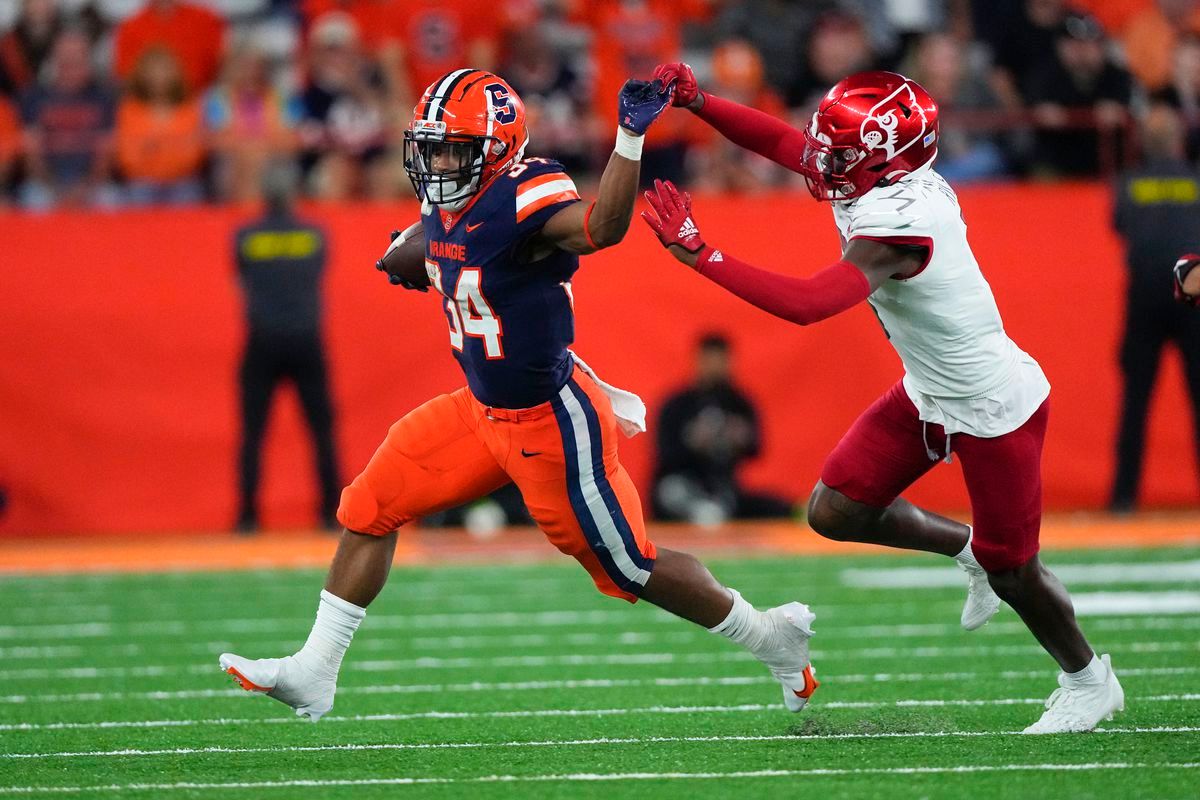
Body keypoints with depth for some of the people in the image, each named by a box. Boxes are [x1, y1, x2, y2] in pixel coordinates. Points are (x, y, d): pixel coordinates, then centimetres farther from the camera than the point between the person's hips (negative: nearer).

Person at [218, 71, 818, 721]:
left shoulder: (523, 197, -25)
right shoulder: (448, 206, 0)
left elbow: (601, 227, -47)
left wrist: (631, 137, -57)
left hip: (550, 424, -8)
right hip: (483, 411, 8)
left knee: (630, 569, 5)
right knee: (370, 508, 6)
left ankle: (772, 638, 26)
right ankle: (313, 676, 15)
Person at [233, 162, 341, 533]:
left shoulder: (245, 237, 0)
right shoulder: (315, 236, 3)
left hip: (263, 345, -1)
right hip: (306, 342, 1)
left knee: (252, 433, 3)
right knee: (322, 430, 7)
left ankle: (247, 516, -4)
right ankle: (331, 513, 2)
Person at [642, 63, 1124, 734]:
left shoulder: (896, 225, -34)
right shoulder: (894, 178, -9)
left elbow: (806, 304, -42)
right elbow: (783, 141, 1)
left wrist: (699, 253, -41)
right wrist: (698, 102, -12)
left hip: (995, 413, -8)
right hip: (930, 396, 8)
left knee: (1011, 572, 10)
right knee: (835, 512, 6)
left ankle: (1089, 681, 36)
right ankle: (972, 550, 26)